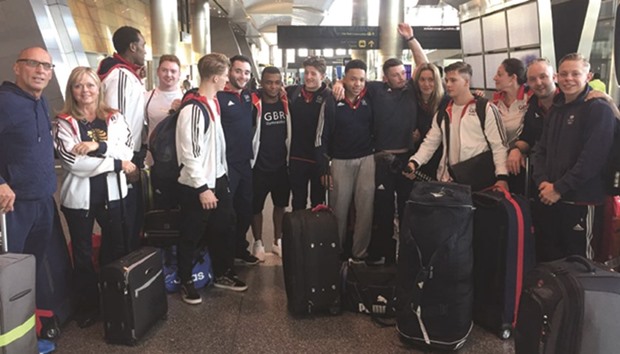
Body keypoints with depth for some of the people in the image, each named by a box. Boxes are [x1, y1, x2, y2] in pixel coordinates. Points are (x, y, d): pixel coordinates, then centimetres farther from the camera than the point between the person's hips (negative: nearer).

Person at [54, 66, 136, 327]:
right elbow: (73, 162, -16)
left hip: (111, 193, 2)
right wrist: (116, 162, -15)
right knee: (83, 253, 12)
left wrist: (98, 147, -24)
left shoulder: (114, 118, 4)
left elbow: (128, 150, -9)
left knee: (116, 248, 11)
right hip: (79, 195, -1)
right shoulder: (64, 122, -4)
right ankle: (88, 304, 28)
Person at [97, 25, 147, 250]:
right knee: (125, 222, 1)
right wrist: (125, 163, -20)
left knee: (135, 216, 19)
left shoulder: (129, 74, 13)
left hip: (132, 157, 10)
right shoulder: (120, 74, -17)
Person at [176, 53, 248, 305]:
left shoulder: (213, 103, 7)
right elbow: (189, 153, -22)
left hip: (217, 180, 9)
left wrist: (220, 179, 14)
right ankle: (186, 282, 25)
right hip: (196, 187, -8)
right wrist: (202, 188, -20)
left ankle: (222, 274, 33)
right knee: (191, 236, 7)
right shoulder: (193, 109, -21)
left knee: (225, 228, 16)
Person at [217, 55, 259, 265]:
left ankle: (239, 248, 32)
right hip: (226, 164, -7)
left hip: (245, 163, 7)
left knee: (245, 208, 16)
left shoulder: (248, 96, 9)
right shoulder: (219, 97, -11)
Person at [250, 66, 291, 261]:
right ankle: (258, 243, 27)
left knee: (280, 205, 16)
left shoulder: (286, 102, -1)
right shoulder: (253, 104, -13)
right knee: (256, 207, 9)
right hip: (259, 166, -4)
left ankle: (278, 241, 32)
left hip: (282, 165, 4)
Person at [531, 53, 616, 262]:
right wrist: (542, 182, -4)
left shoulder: (600, 110, -7)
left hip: (579, 201, -6)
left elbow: (592, 158, -16)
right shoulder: (556, 109, 16)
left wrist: (559, 189, -15)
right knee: (546, 258, 13)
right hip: (547, 198, 6)